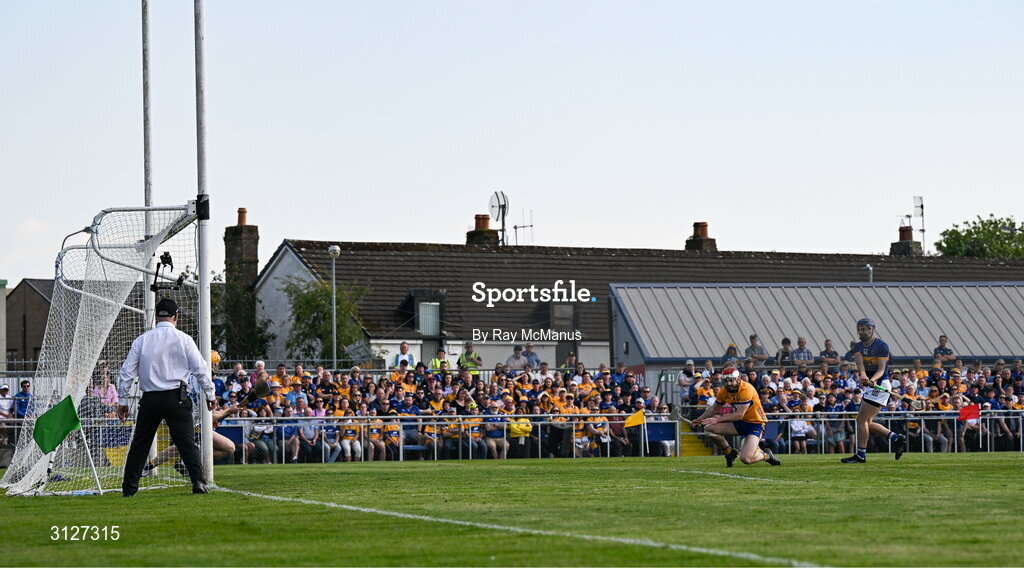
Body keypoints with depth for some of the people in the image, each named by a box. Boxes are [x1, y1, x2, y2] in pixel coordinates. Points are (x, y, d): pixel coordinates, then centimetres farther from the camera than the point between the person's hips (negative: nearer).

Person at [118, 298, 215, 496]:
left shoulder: (142, 340, 6)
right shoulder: (183, 339, 0)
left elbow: (127, 372, 6)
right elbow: (201, 369, 1)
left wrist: (122, 400, 13)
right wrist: (210, 395, 11)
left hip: (149, 400, 2)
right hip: (176, 398, -2)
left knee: (140, 444, 11)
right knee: (187, 443, -2)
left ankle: (129, 486, 12)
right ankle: (198, 481, -16)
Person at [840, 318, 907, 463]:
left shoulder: (881, 346, -11)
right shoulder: (858, 347, 10)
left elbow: (881, 369, -17)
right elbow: (859, 362, -10)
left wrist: (872, 380, -37)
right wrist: (862, 374, -32)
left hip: (880, 384, -9)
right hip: (870, 386, 9)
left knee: (861, 419, -11)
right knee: (867, 422, 8)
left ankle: (861, 455, -6)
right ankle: (896, 438, 15)